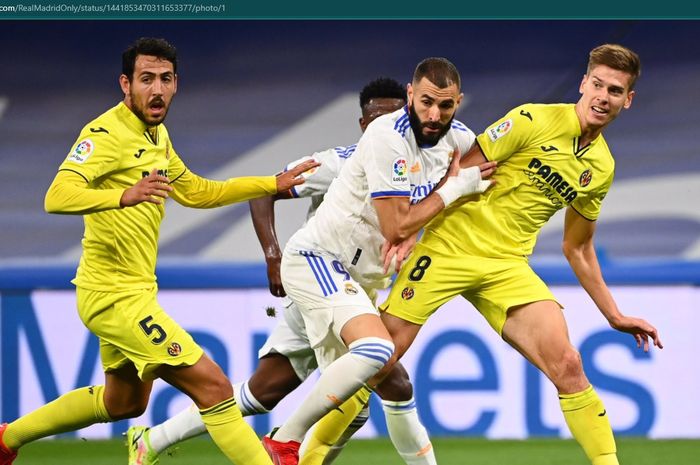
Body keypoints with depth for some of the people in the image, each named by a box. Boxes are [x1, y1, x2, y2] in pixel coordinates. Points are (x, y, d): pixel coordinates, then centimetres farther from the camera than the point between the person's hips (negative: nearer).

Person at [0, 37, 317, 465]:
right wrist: (123, 196, -50)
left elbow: (196, 192, 24)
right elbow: (57, 197, -32)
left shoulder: (156, 135, 10)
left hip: (135, 292, 10)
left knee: (124, 402, 27)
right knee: (212, 386, -14)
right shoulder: (107, 133, -19)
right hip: (116, 295, -10)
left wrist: (275, 184, 19)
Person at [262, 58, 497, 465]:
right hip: (317, 258, -9)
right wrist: (455, 189, -16)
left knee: (350, 403, 8)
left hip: (357, 276, 9)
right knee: (377, 349, -31)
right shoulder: (389, 137, -22)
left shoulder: (460, 138, 1)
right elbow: (396, 227, -23)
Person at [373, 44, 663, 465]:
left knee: (567, 365, -14)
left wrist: (615, 316, 20)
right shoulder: (533, 120, -9)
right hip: (451, 246, -4)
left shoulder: (602, 167, 9)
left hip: (508, 266, 4)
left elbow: (578, 249, 21)